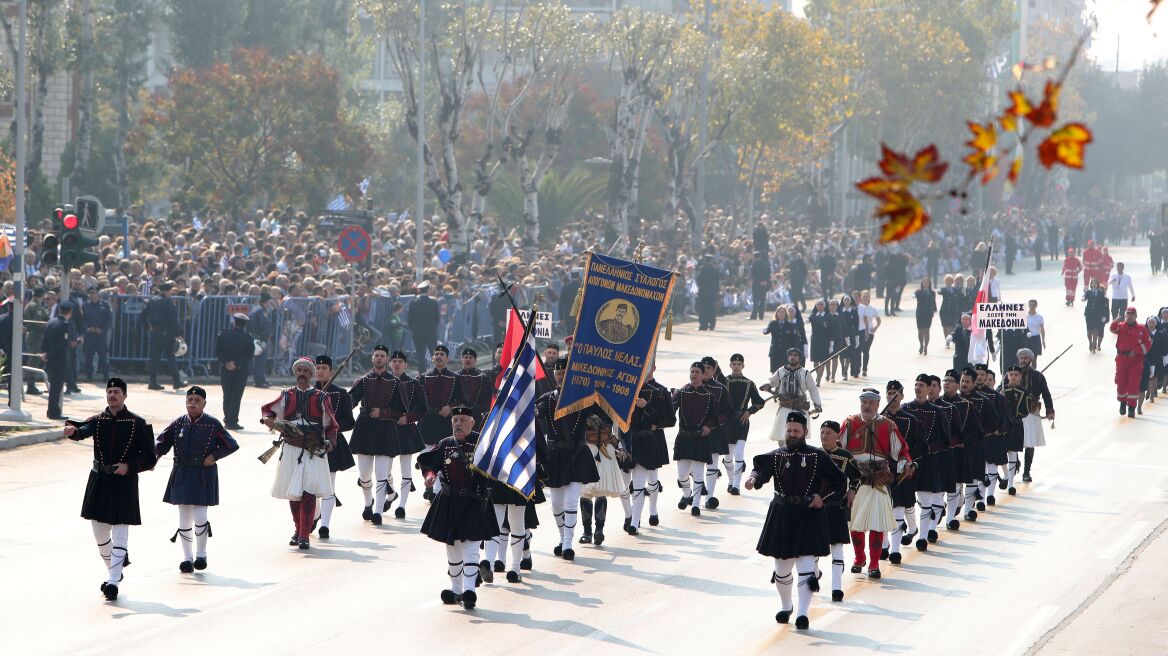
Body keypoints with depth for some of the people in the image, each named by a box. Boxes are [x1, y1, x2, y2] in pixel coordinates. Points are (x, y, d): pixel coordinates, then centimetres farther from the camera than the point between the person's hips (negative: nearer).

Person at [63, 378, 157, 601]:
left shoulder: (137, 423, -3)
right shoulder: (98, 420, 5)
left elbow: (150, 459, -1)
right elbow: (83, 430, -18)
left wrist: (129, 467, -16)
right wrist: (72, 430, -41)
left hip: (124, 483, -4)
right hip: (99, 481, 4)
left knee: (120, 534, -8)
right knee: (99, 534, 10)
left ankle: (113, 581, -12)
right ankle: (114, 571, 30)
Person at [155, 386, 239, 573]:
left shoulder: (212, 424, -3)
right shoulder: (178, 424, 5)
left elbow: (232, 445, 0)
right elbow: (162, 444, 9)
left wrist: (214, 456, -9)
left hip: (203, 475, -3)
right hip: (181, 475, 3)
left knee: (199, 517, -9)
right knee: (184, 518, 5)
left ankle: (201, 554, 11)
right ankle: (187, 557, 15)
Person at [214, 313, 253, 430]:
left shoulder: (223, 335, -2)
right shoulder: (248, 338, -7)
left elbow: (218, 351, -7)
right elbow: (249, 354, -13)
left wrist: (226, 363, -10)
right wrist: (237, 364, -14)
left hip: (225, 369, 2)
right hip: (241, 371, -2)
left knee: (227, 396, 15)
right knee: (236, 397, 0)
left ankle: (228, 419, 22)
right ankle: (232, 422, -4)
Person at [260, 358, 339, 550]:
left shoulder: (321, 398, 5)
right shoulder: (287, 396, 10)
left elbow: (331, 426, 7)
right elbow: (267, 409, 20)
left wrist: (330, 442, -10)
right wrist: (268, 419, -3)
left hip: (313, 451, -3)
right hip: (291, 450, 3)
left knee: (308, 494, -12)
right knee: (293, 494, 9)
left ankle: (304, 536, -11)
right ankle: (298, 530, 26)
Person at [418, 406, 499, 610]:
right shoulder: (445, 445, 6)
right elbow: (428, 462, -1)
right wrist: (430, 474, -20)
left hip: (474, 503, -4)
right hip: (449, 504, 4)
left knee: (470, 547, -9)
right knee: (452, 548, 12)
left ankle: (469, 590, -13)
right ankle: (456, 589, 23)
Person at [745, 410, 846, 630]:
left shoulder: (818, 457, -2)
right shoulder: (776, 456, 5)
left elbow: (840, 482, 2)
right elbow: (761, 469, -6)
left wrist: (823, 497, -10)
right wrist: (753, 479, -28)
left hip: (809, 516, -3)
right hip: (782, 517, 3)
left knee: (806, 567, -11)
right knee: (781, 566, 13)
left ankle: (803, 613, -11)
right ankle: (786, 607, 35)